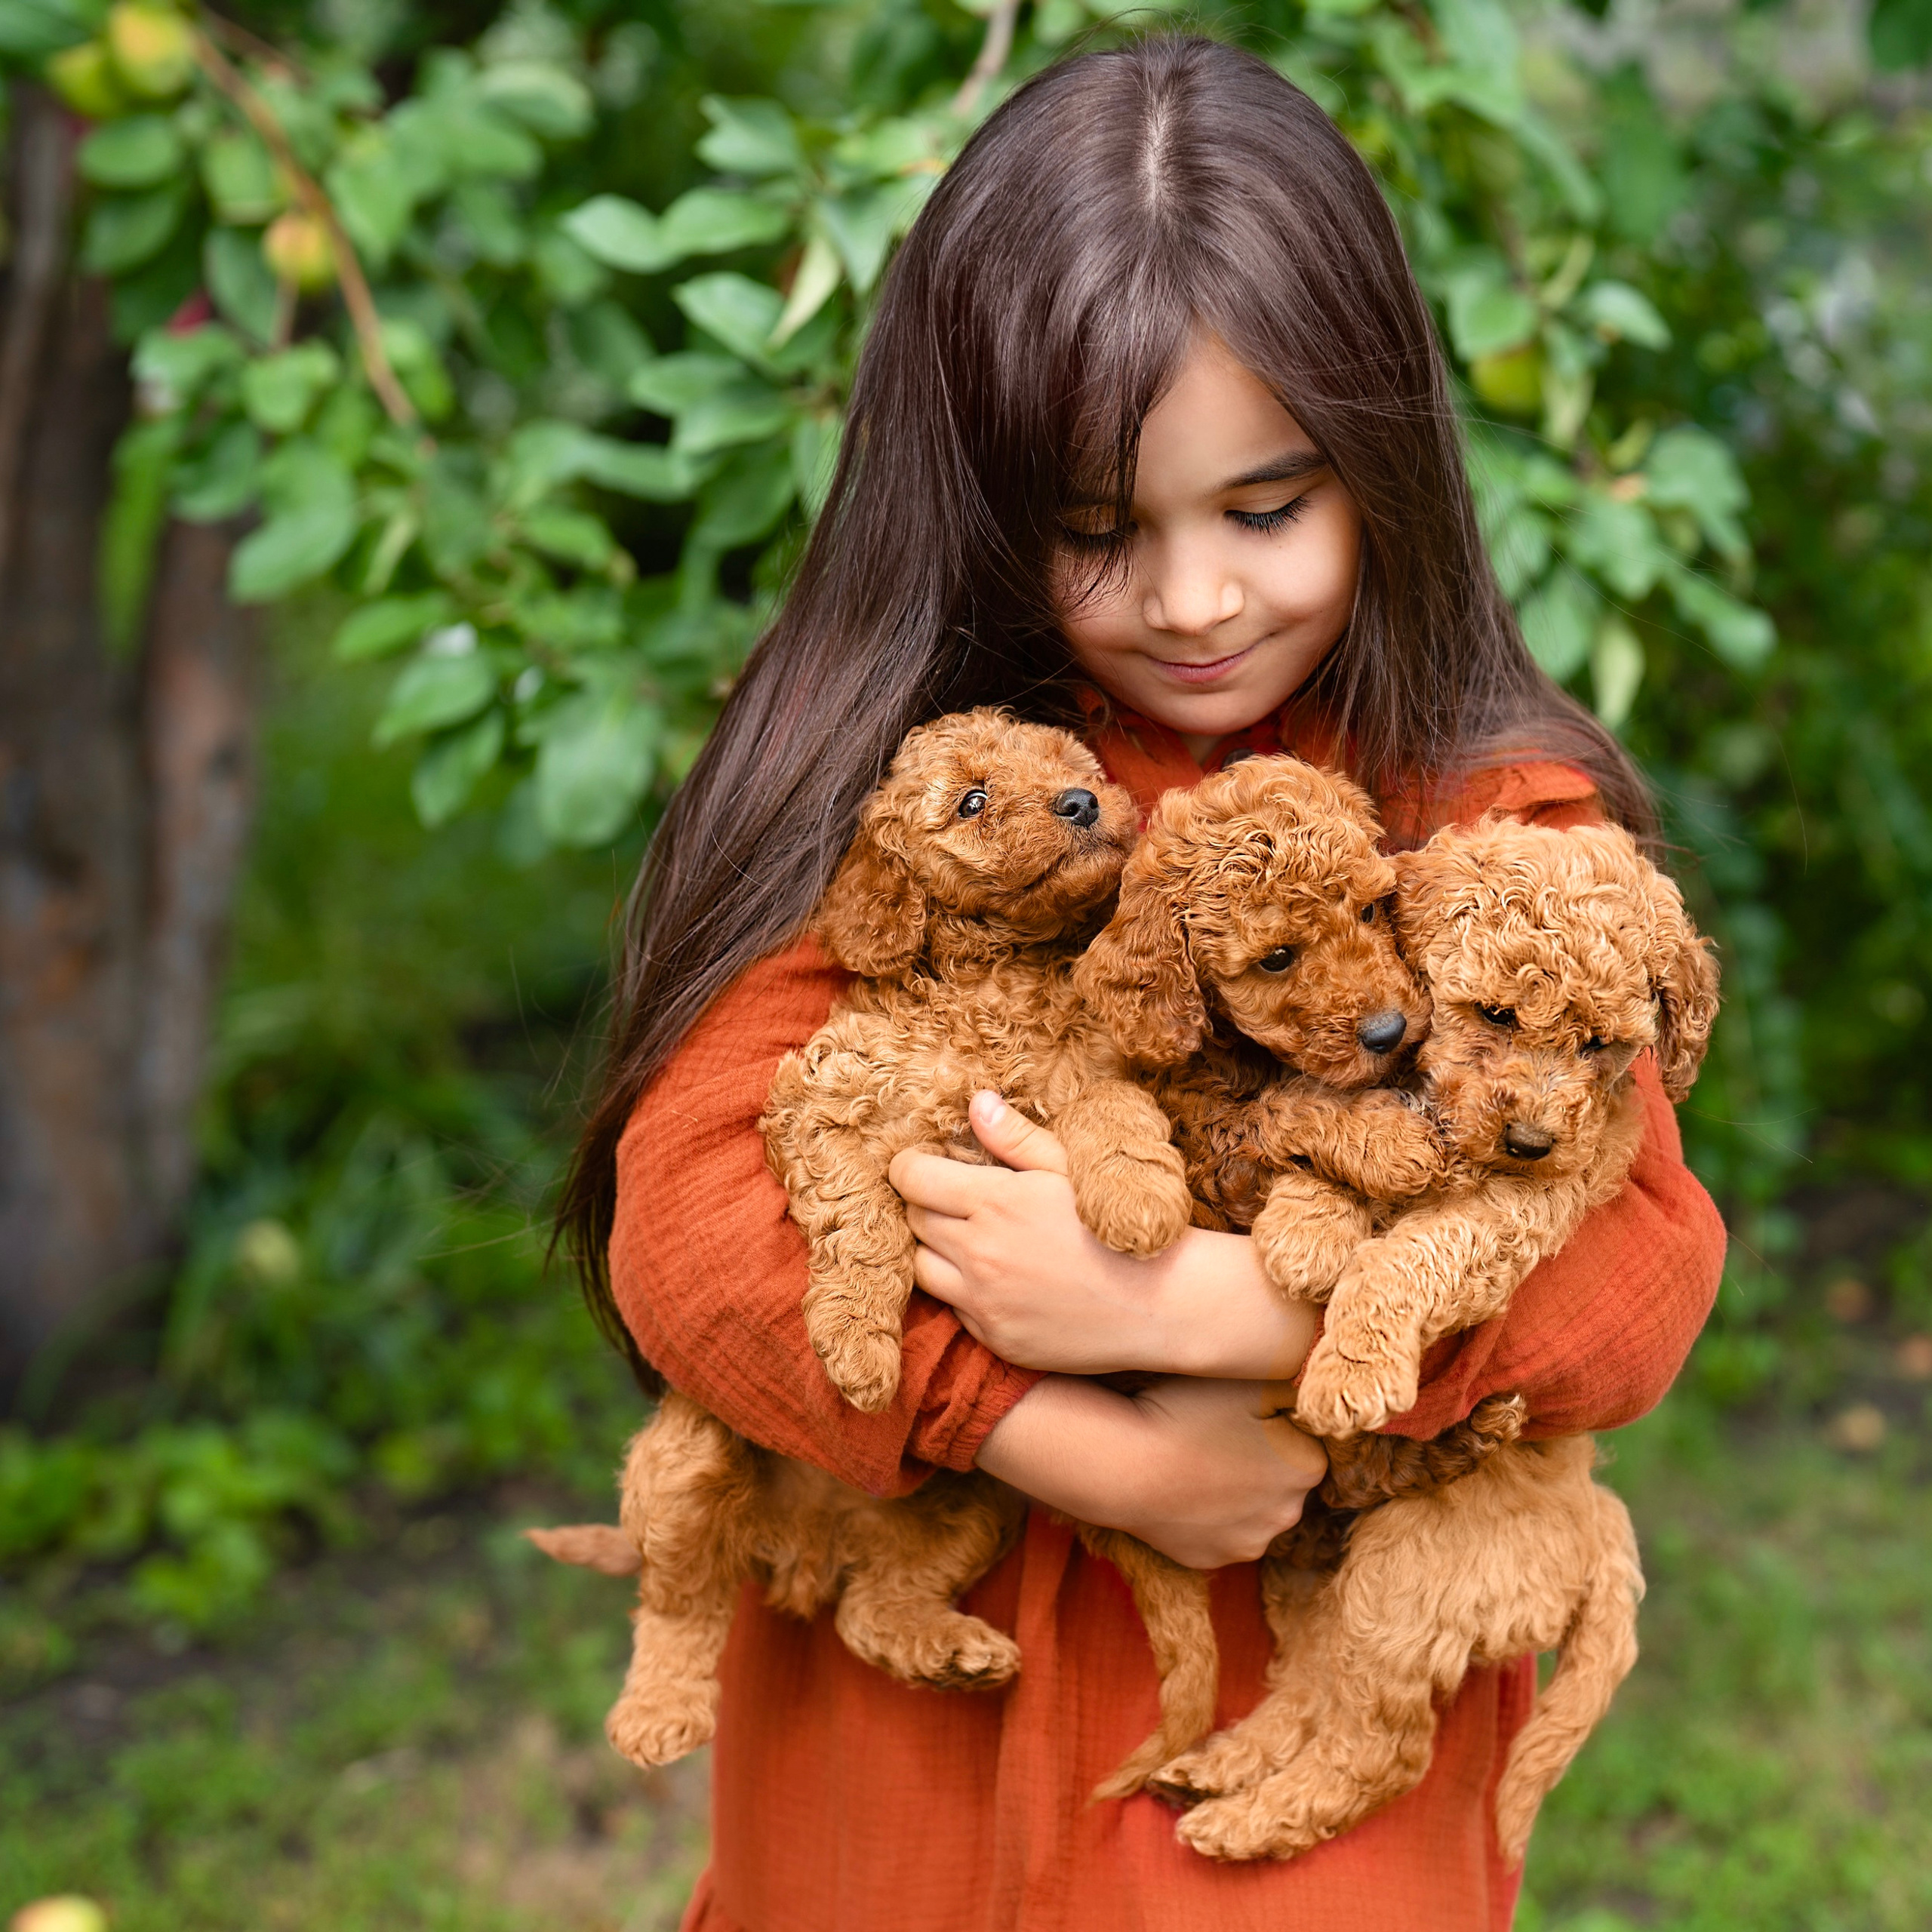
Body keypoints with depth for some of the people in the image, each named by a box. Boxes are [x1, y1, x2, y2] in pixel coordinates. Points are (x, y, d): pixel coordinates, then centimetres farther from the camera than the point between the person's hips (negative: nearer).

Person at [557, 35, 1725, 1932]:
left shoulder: (1493, 820, -6)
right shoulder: (894, 779, -7)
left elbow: (1643, 1275, -15)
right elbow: (688, 1220, -15)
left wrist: (1196, 1305, -27)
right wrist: (1095, 1458, -23)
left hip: (1323, 1764, 0)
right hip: (896, 1765, 1)